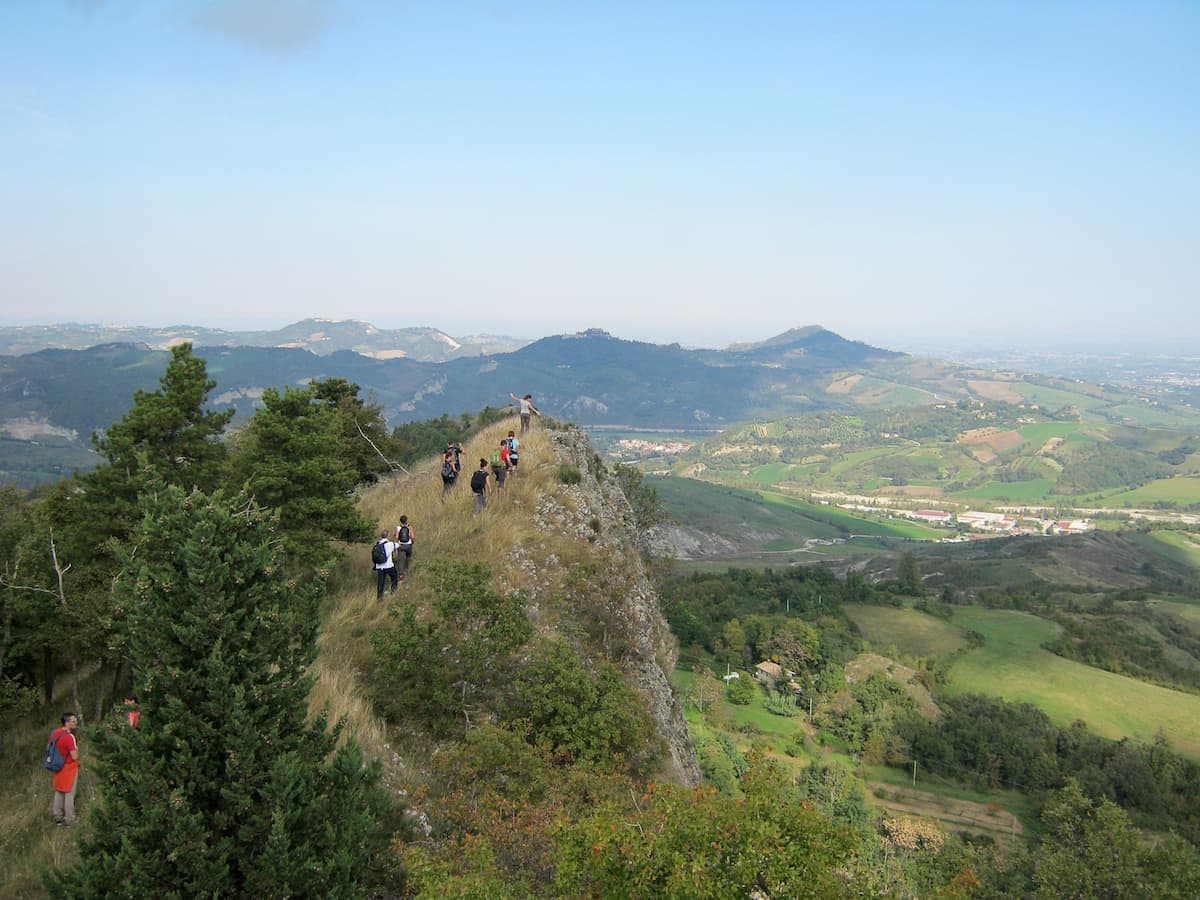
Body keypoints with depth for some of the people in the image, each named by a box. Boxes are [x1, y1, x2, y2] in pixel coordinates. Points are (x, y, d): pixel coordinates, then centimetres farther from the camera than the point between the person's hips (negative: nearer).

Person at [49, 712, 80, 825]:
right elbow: (75, 756, -24)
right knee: (69, 794, 5)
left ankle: (57, 816, 31)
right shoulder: (69, 737, -26)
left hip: (58, 768, 7)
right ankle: (69, 819, 13)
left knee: (59, 792, 21)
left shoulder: (54, 733, -2)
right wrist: (77, 748, -7)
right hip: (69, 768, -7)